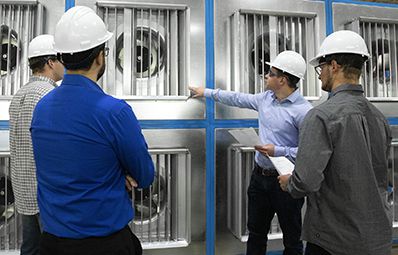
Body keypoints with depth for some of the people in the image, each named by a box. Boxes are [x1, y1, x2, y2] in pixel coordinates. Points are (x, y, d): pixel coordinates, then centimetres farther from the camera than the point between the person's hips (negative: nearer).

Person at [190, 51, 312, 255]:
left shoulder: (303, 111, -19)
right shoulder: (265, 98, 3)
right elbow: (237, 99, 16)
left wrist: (279, 151, -25)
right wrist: (207, 92, 22)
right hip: (259, 176, 7)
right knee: (256, 232, 21)